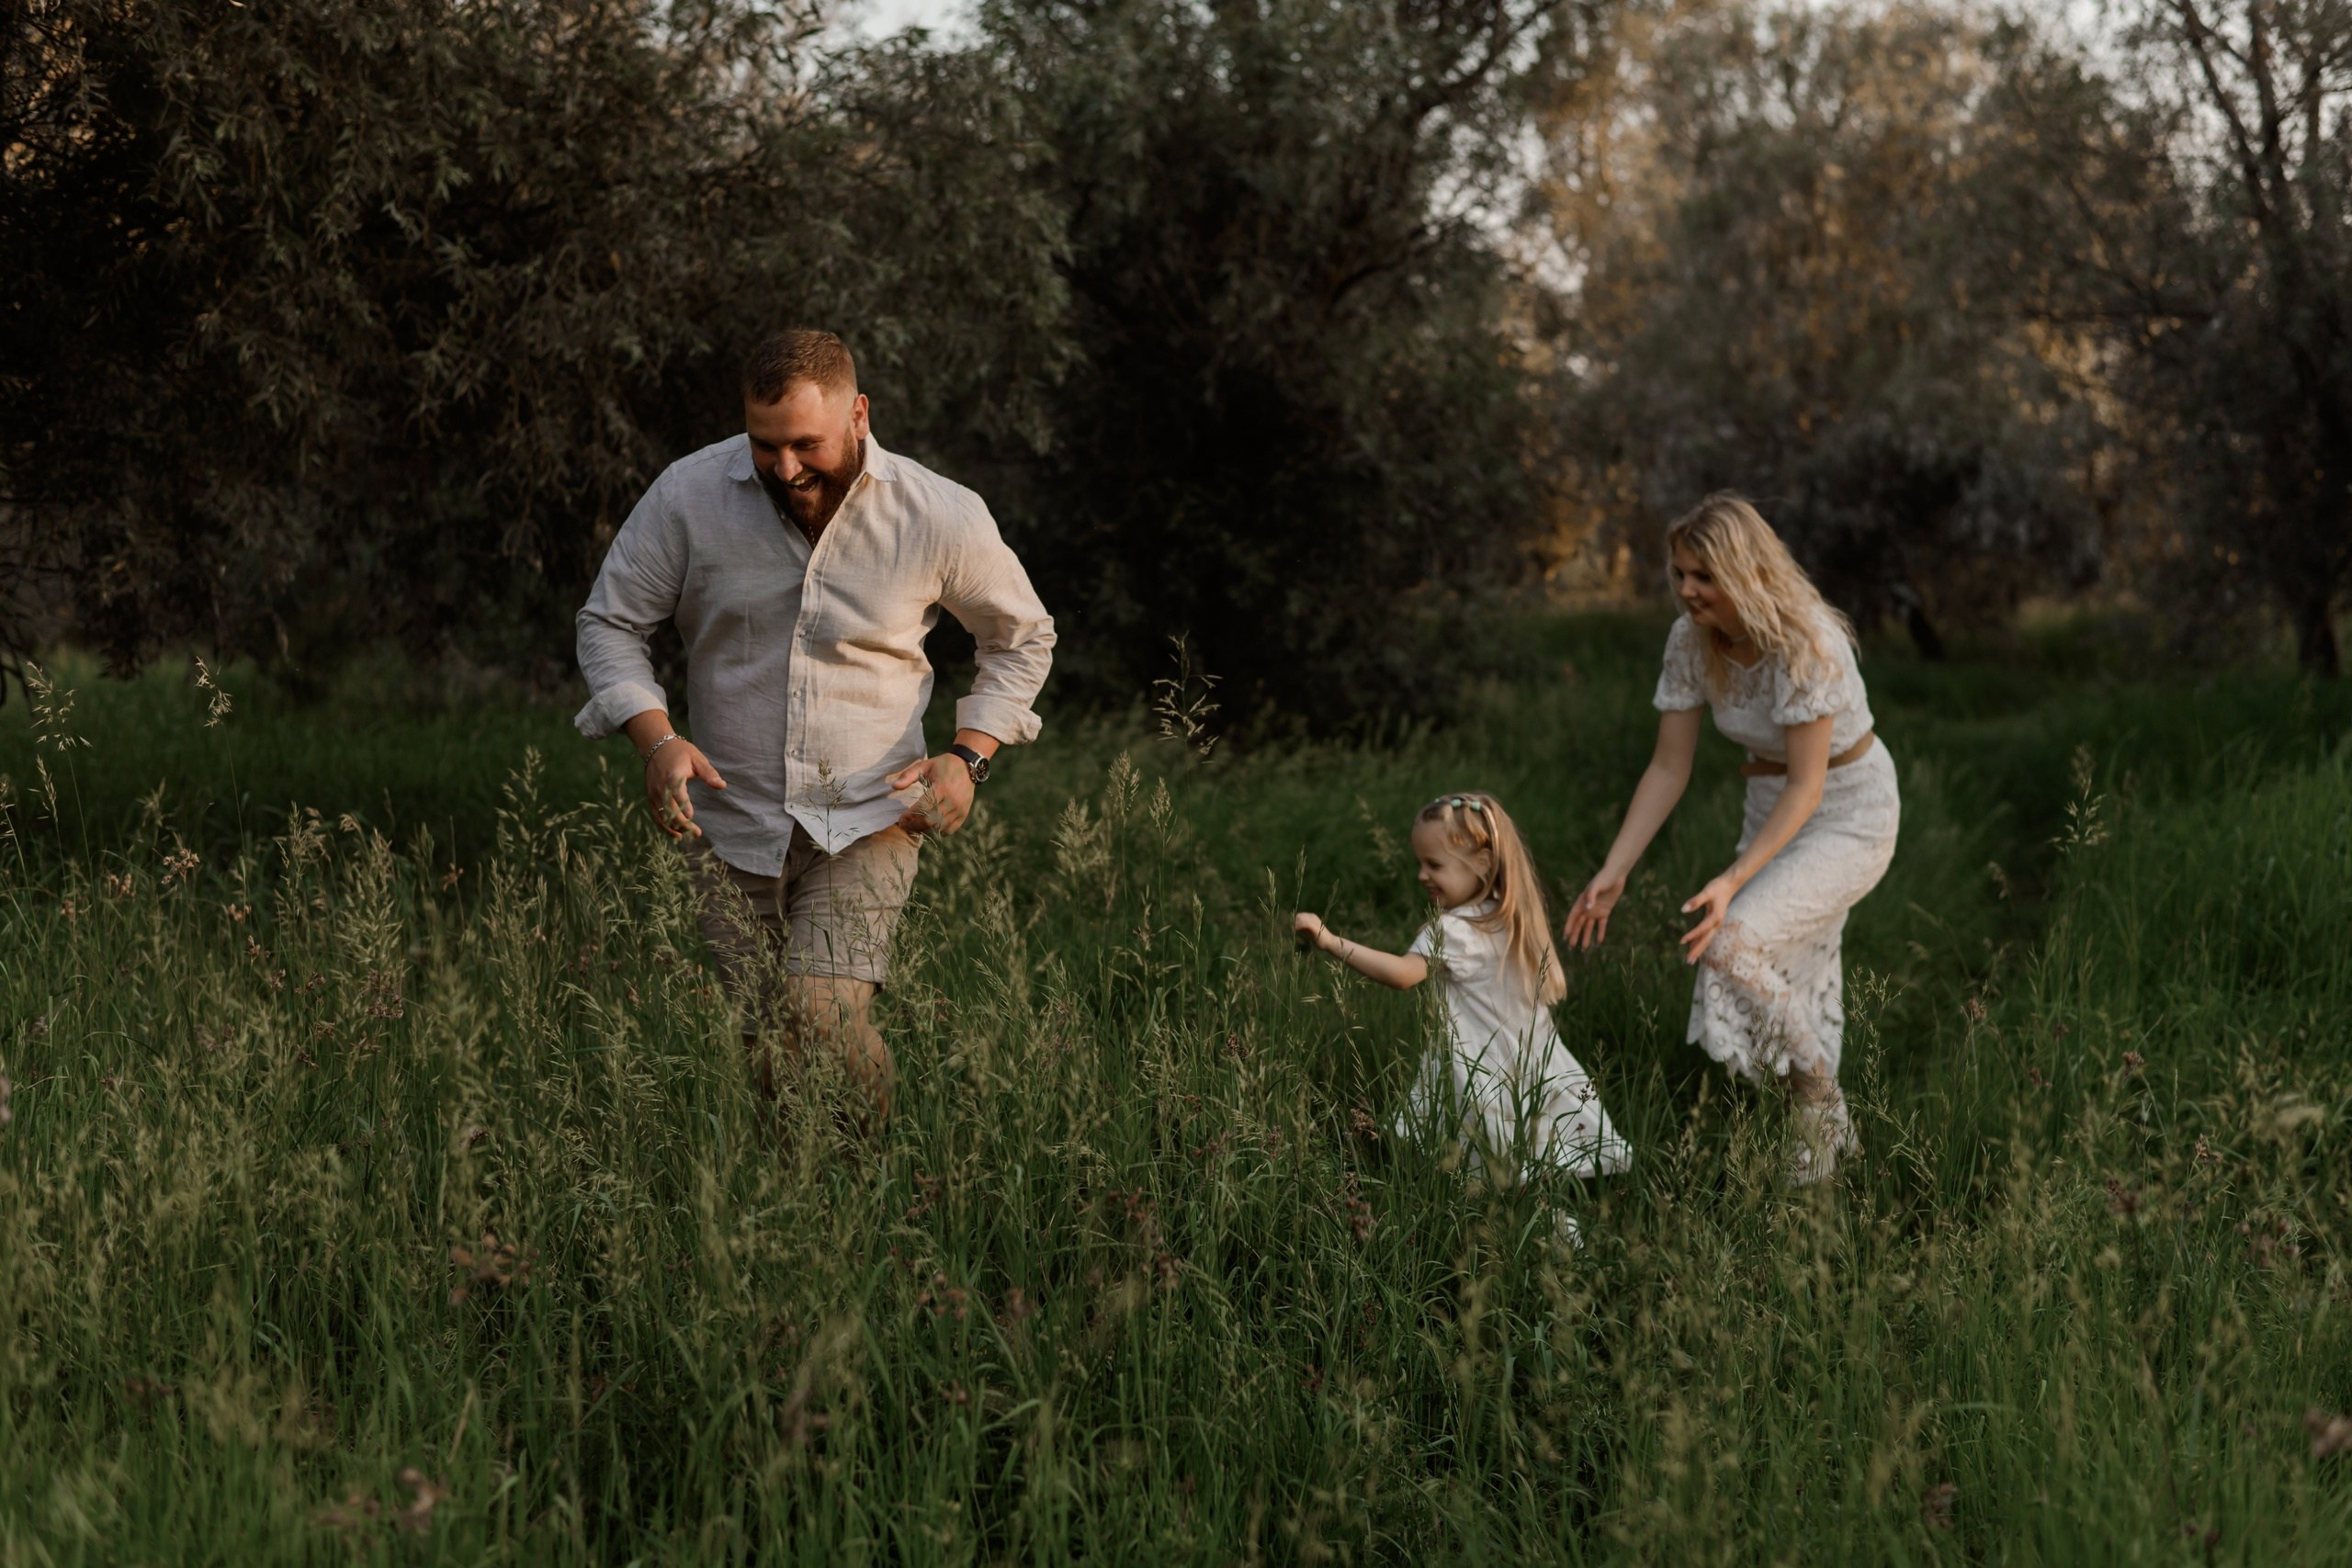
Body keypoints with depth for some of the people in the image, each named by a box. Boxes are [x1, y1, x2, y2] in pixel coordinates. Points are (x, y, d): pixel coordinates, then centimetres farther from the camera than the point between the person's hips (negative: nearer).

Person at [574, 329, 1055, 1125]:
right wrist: (656, 738, -15)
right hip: (731, 822, 2)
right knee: (763, 1057, 3)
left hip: (866, 822, -2)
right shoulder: (690, 495, -9)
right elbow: (609, 622, 2)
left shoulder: (940, 516, -9)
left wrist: (967, 756, -6)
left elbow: (1022, 636, 9)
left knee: (824, 1016, -21)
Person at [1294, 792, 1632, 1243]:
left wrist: (1330, 942, -34)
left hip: (1487, 1083, -9)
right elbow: (1553, 988, 22)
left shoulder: (1454, 932, -16)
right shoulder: (1516, 921, 11)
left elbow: (1403, 973, -31)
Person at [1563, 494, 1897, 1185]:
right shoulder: (1691, 641, -10)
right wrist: (1613, 874, -11)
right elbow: (1669, 769, -5)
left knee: (1731, 942, -24)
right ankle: (1827, 1127, 28)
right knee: (1788, 992, 9)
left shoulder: (1807, 645, -29)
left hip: (1851, 817, -7)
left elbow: (1807, 787, -28)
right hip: (1772, 811, 7)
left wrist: (1732, 881, -36)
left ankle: (1821, 1099, -5)